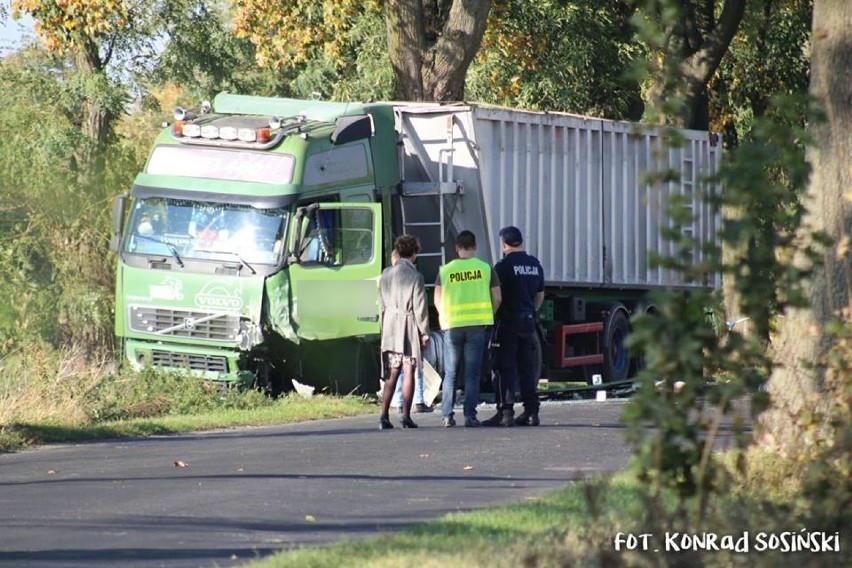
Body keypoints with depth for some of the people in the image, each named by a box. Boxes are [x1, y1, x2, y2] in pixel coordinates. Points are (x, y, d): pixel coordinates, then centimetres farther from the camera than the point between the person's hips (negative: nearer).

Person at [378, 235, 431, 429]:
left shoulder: (386, 275, 5)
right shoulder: (415, 277, -11)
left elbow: (382, 304, 10)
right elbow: (420, 309, -10)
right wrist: (425, 333, -2)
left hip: (390, 328, 5)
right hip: (409, 328, -5)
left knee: (392, 373, 9)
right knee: (409, 372, 0)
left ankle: (384, 416, 2)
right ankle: (406, 417, -3)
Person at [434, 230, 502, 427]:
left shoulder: (445, 270, 0)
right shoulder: (485, 269, 0)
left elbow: (437, 300, -1)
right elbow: (497, 298, 1)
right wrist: (487, 316, 16)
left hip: (452, 326, 1)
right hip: (477, 326, 0)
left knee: (450, 373, 9)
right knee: (472, 373, 4)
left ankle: (447, 416, 6)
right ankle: (470, 415, -1)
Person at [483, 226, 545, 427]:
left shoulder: (504, 266, -12)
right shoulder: (535, 265, 10)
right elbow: (540, 296, 18)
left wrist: (491, 314, -1)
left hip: (507, 322, -6)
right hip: (528, 323, 6)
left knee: (504, 369, -4)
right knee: (526, 368, 11)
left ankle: (505, 411, -10)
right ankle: (531, 412, 10)